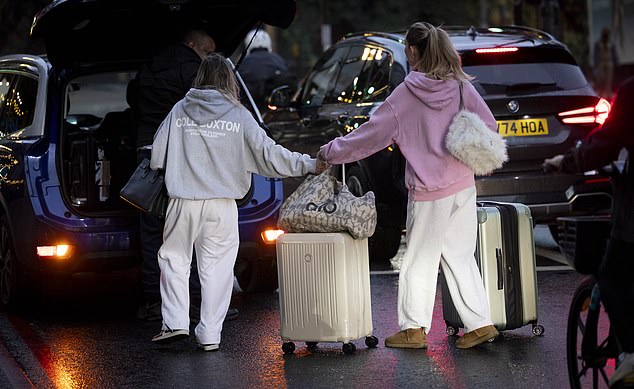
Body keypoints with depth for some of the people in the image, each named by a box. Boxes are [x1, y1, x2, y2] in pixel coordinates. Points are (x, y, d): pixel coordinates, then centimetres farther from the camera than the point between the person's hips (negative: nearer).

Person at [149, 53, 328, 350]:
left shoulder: (180, 110, 3)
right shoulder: (237, 115, 0)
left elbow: (157, 156, 6)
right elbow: (267, 153, -1)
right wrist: (308, 165, 7)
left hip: (183, 202, 0)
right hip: (221, 206, 0)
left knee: (174, 258, 15)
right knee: (216, 267, 6)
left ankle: (175, 323, 6)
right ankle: (209, 334, 6)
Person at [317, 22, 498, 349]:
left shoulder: (405, 95, -10)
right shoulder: (461, 87, -1)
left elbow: (370, 135, -5)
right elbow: (488, 125, 1)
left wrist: (330, 152, 5)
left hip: (428, 193, -4)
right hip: (463, 186, 4)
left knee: (419, 261, 7)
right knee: (460, 258, 12)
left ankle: (413, 328, 11)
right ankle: (480, 323, 8)